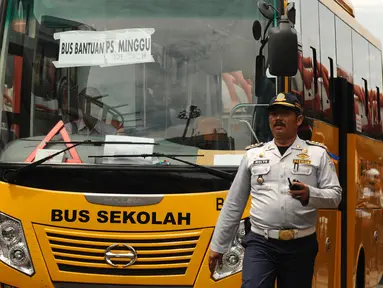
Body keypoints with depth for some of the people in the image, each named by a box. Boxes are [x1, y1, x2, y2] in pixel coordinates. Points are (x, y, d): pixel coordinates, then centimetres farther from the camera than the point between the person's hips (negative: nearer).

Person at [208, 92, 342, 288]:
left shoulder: (317, 153, 5)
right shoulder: (253, 154, 10)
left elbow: (335, 195, 0)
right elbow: (233, 204, 13)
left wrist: (309, 194, -21)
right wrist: (217, 245, 13)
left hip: (301, 246, 0)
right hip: (260, 244, 0)